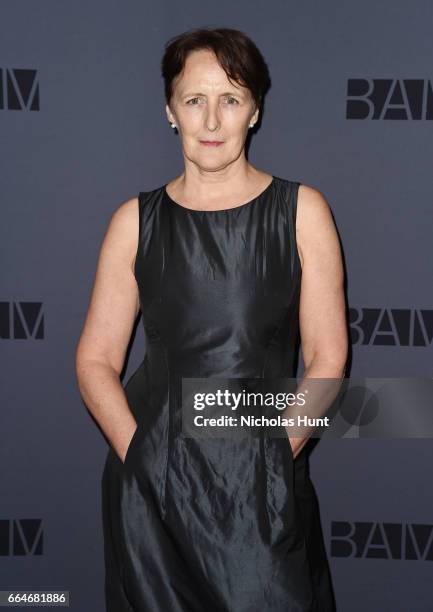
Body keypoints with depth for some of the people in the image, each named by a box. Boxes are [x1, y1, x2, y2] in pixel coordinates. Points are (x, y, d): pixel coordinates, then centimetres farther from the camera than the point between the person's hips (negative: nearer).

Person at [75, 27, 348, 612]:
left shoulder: (302, 210, 0)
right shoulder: (136, 220, 3)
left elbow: (327, 358, -1)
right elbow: (96, 359, 3)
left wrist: (273, 456, -8)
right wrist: (140, 455, -9)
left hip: (264, 484, -1)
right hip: (150, 486, 1)